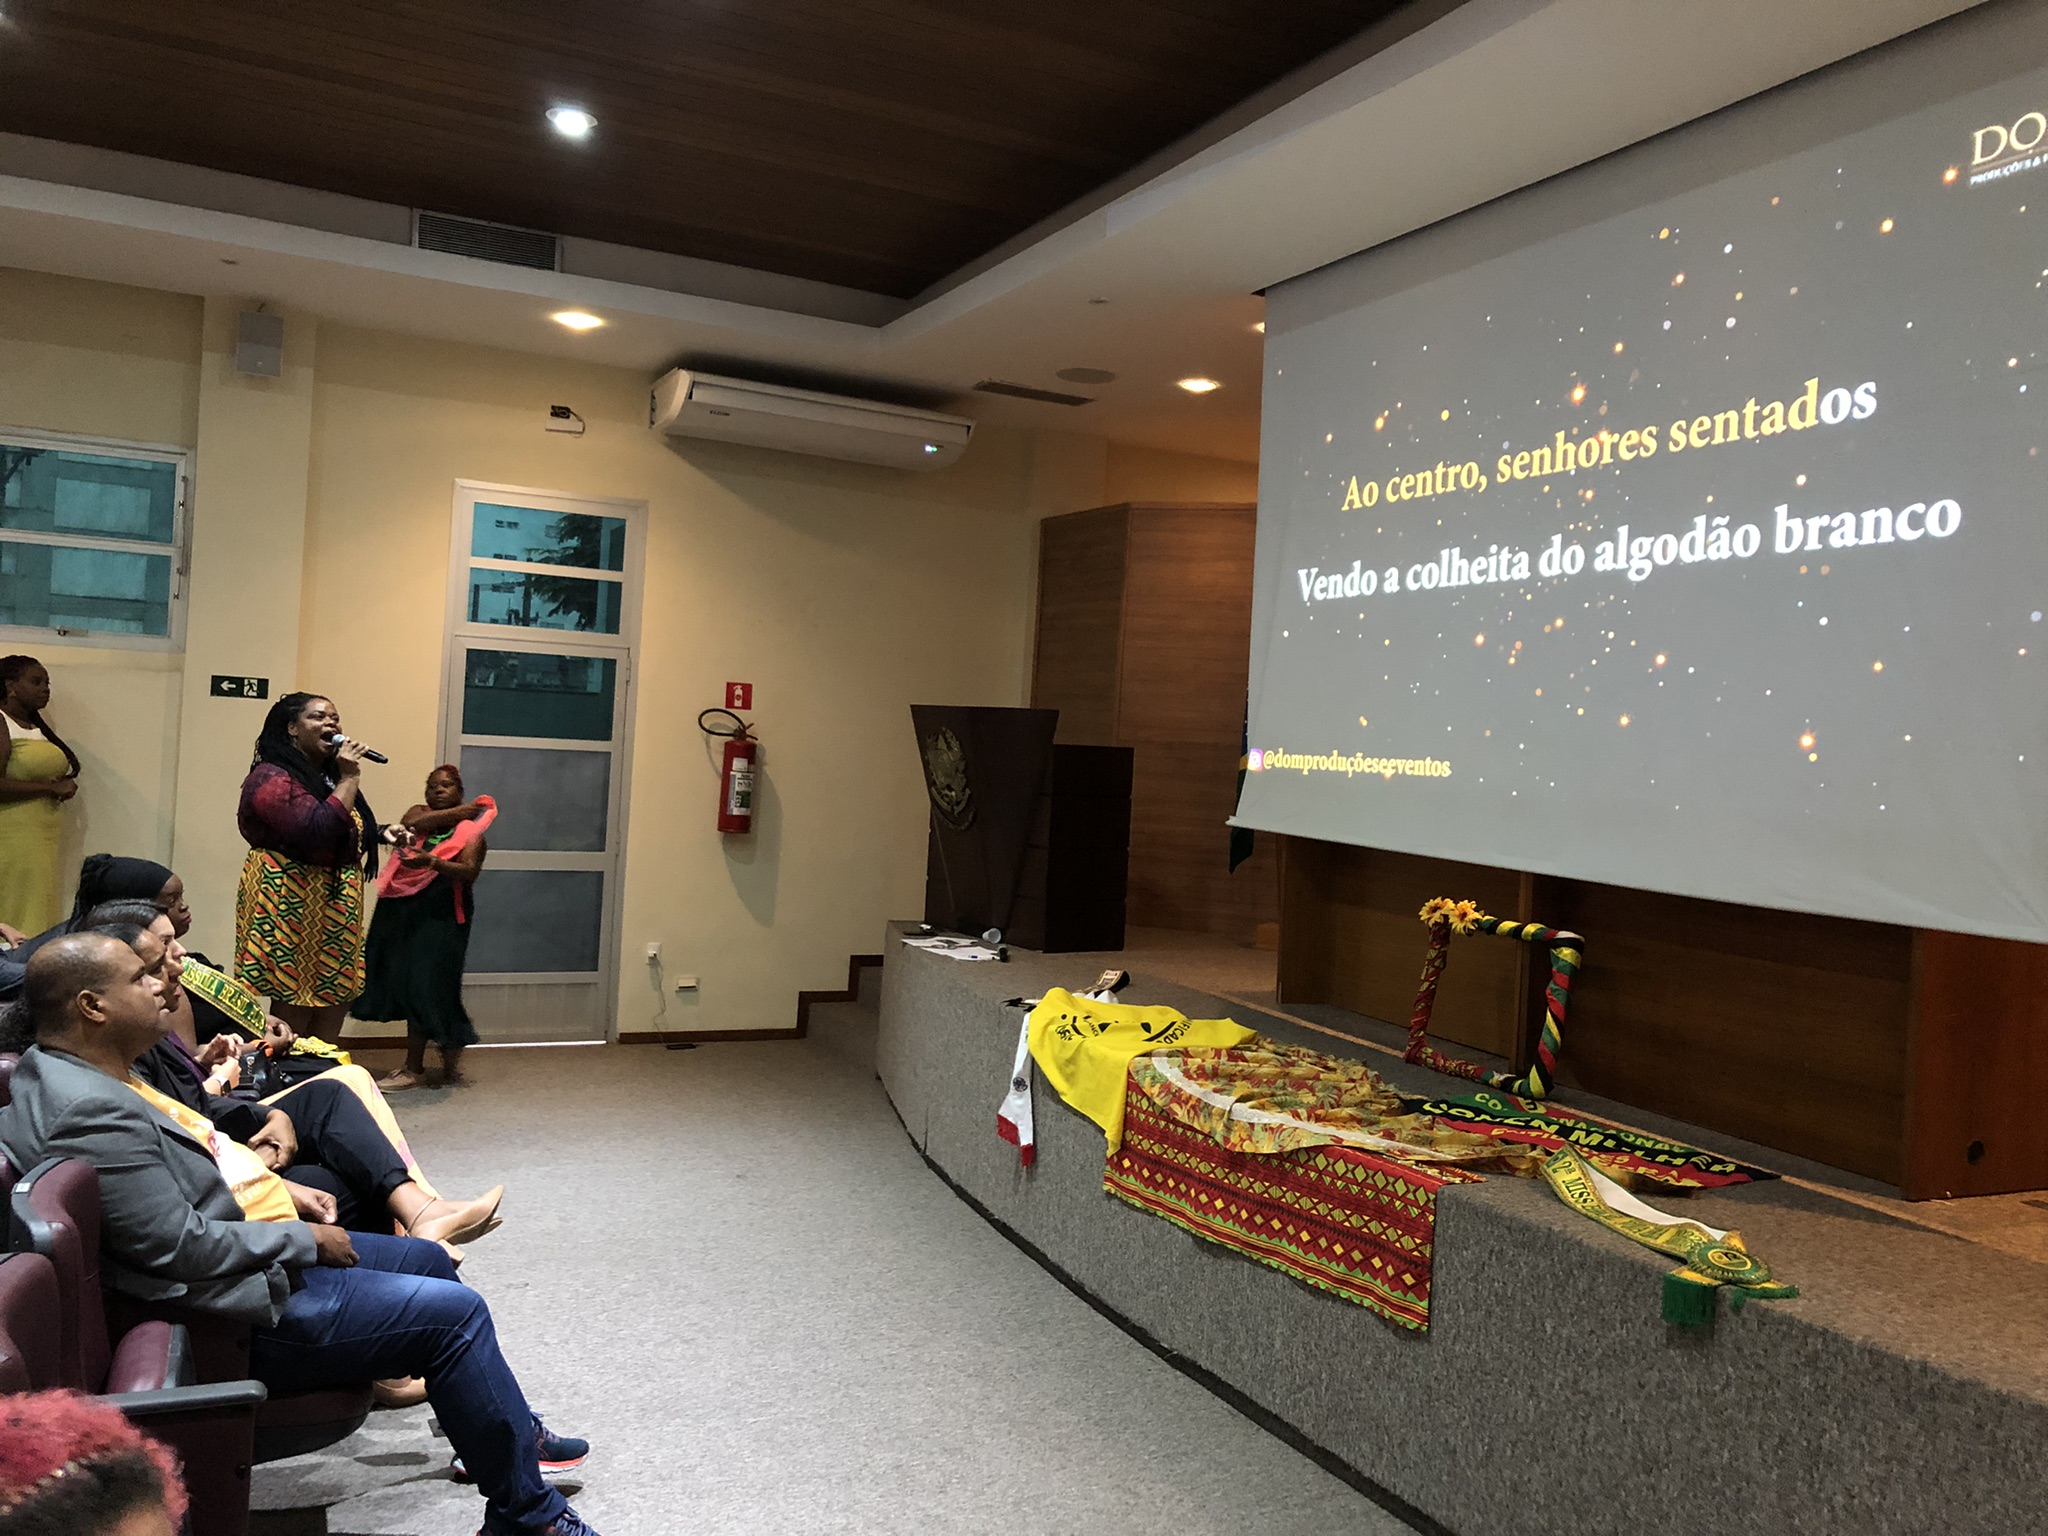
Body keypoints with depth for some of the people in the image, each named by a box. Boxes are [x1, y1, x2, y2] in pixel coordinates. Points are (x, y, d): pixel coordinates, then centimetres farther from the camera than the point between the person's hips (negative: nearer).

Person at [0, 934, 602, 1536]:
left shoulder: (51, 1070, 6)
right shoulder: (94, 1115, -28)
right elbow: (179, 1246, -27)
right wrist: (304, 1239, -13)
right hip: (243, 1317, -11)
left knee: (428, 1260, 17)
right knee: (454, 1311, -12)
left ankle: (502, 1426, 33)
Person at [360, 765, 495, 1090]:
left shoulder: (470, 828, 2)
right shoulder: (418, 812, 17)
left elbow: (469, 872, -12)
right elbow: (414, 824, -8)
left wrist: (431, 861, -28)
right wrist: (459, 810, -5)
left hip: (441, 915, -5)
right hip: (401, 910, 5)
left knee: (423, 987, -9)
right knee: (406, 984, 5)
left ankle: (414, 1068, -1)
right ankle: (449, 1057, 17)